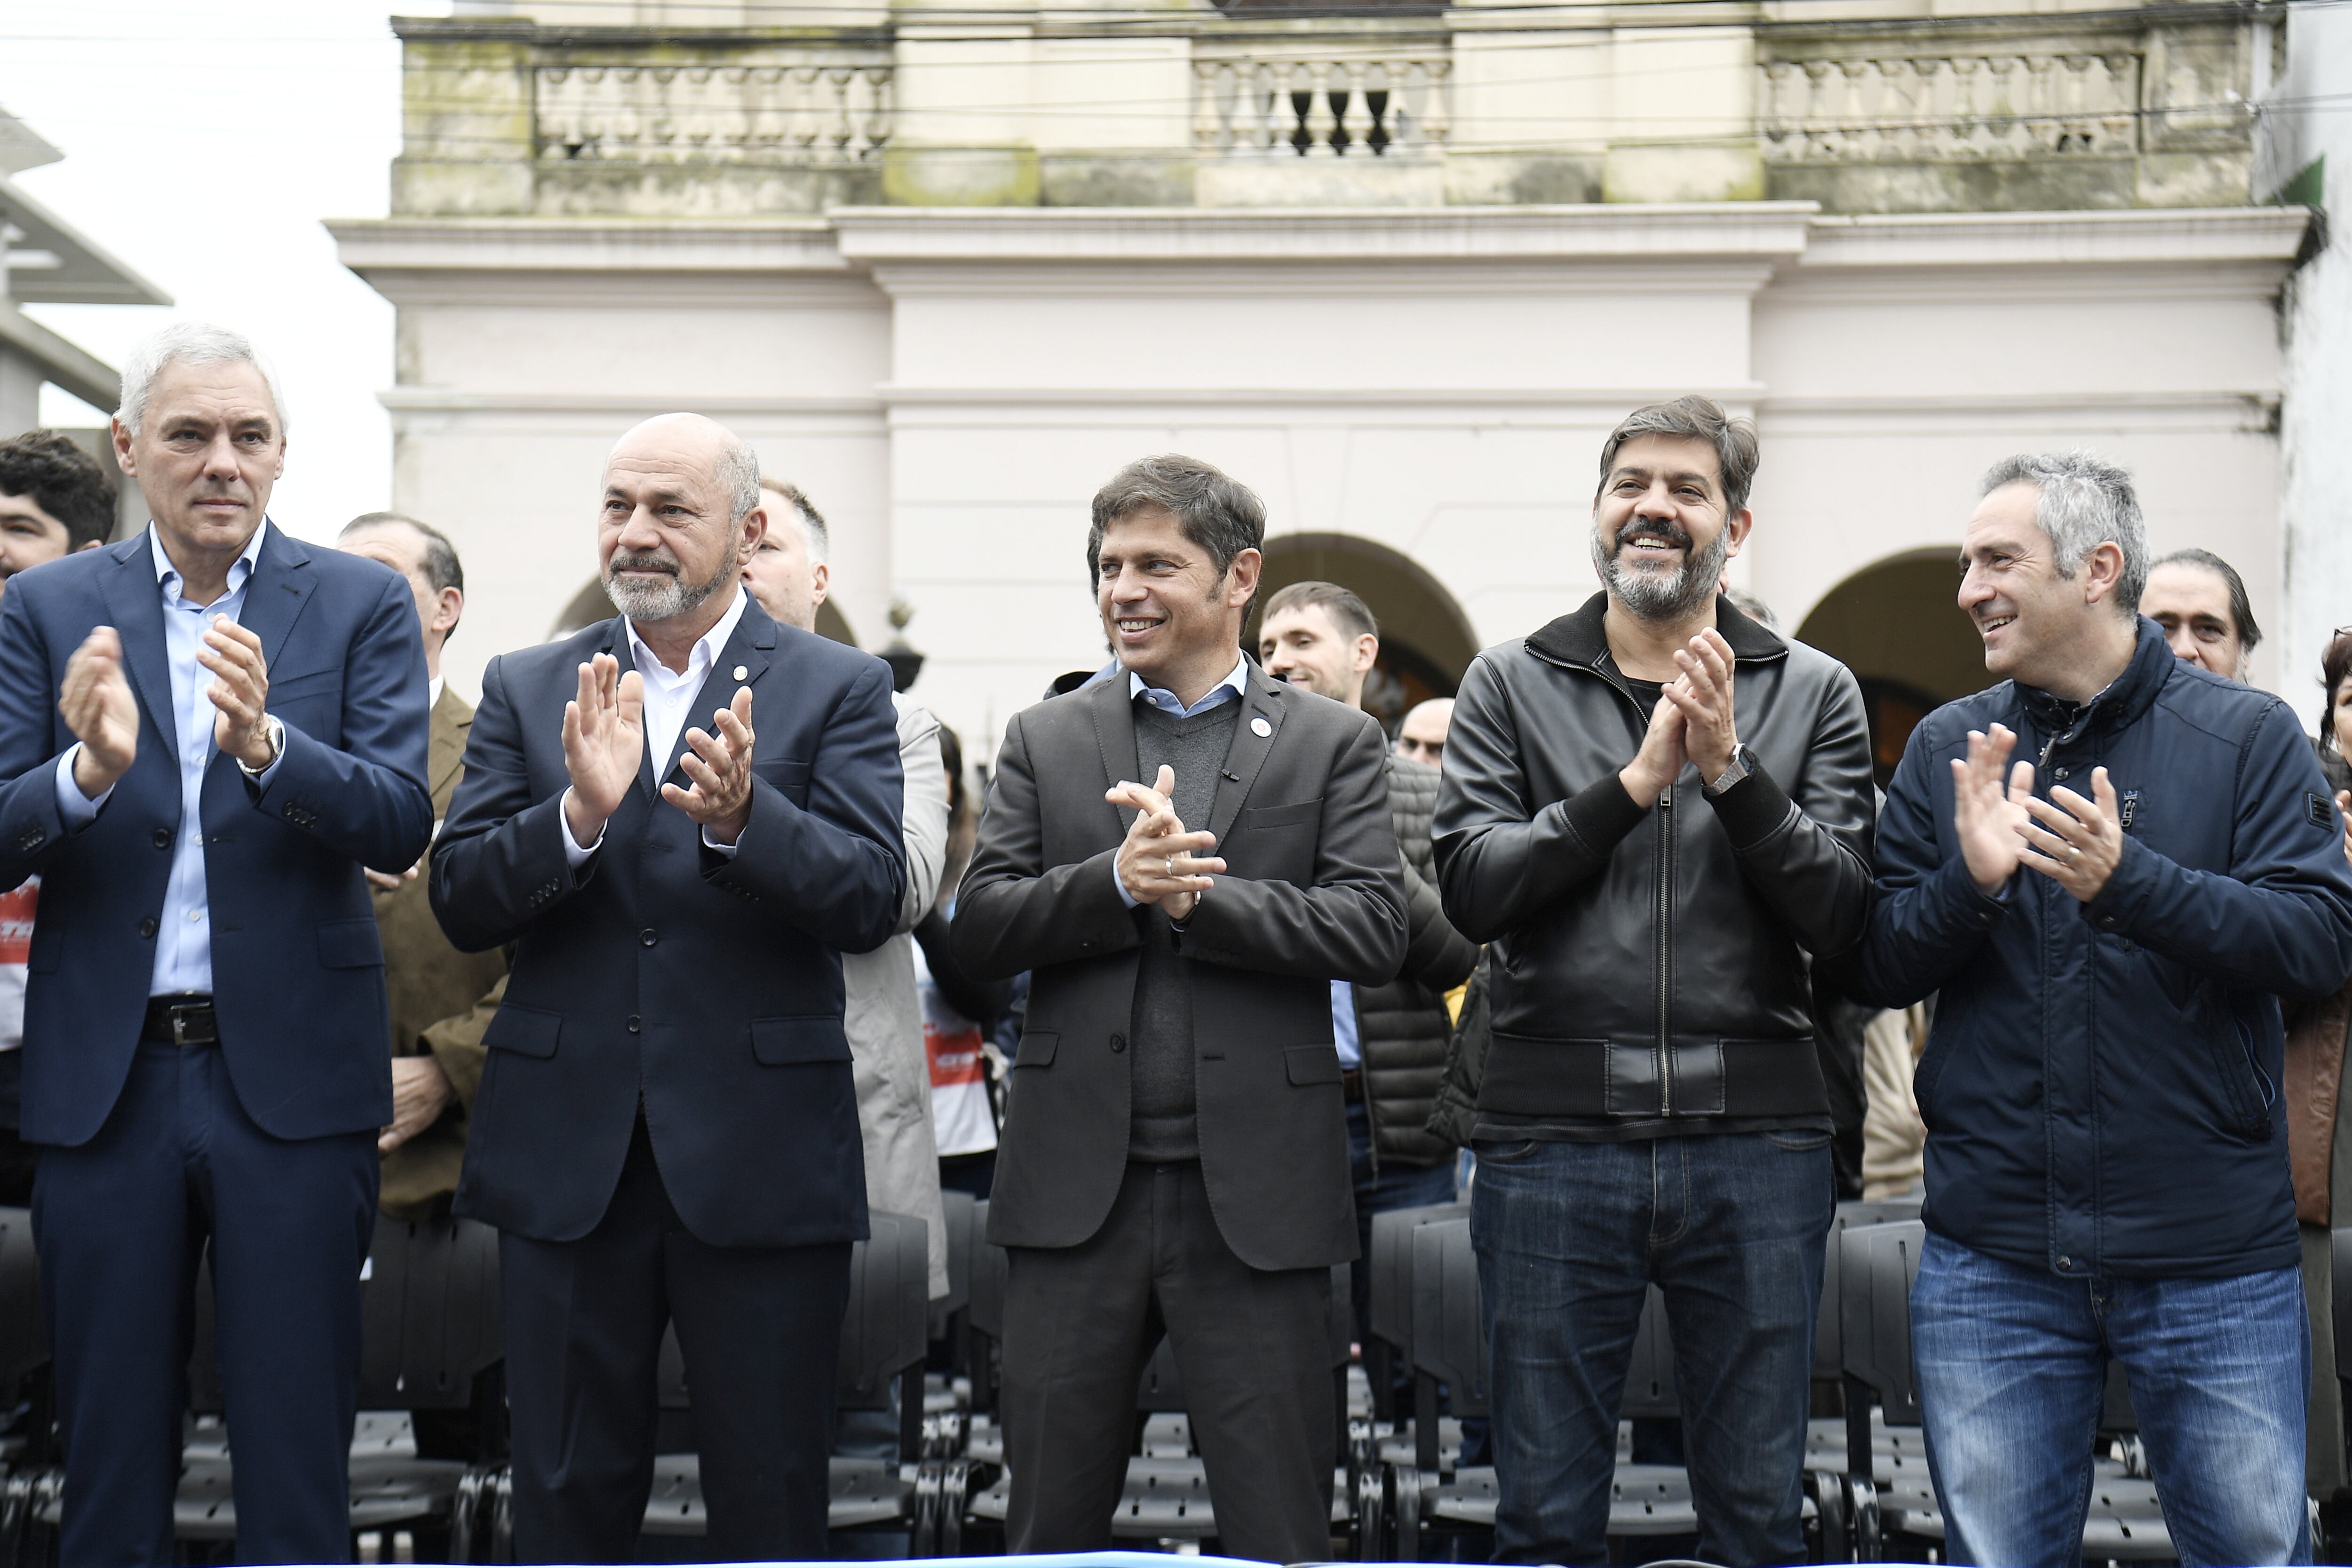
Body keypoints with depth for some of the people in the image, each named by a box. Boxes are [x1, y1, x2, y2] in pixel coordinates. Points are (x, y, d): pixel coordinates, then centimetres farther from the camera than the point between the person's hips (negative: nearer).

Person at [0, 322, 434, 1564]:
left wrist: (266, 743, -28)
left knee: (298, 1454, 6)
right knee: (108, 1460, 10)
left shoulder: (361, 605, 2)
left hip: (292, 1075, -1)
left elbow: (400, 823, -10)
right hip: (104, 1077, 1)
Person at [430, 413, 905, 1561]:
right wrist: (579, 812, -20)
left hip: (760, 1162, -2)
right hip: (566, 1153, 2)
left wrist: (740, 817, -28)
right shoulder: (526, 688, 9)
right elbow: (460, 904, -1)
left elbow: (870, 901, -10)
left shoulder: (839, 689, 2)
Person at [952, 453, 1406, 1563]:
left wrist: (1197, 891, -15)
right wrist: (1116, 881, -15)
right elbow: (978, 933, 2)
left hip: (1256, 1191, -2)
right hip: (1078, 1186, 2)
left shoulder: (1332, 743, 6)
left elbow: (1374, 932, -6)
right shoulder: (1046, 740, 12)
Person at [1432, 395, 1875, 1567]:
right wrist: (1634, 781, -12)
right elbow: (1470, 887, -5)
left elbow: (1843, 917, -1)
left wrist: (1730, 767, -12)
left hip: (1756, 1133, 0)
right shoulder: (1509, 686, 7)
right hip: (1552, 1133, 0)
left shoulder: (1813, 693, 8)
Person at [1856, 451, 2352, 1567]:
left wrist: (2130, 881, -24)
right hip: (1992, 1259, 2)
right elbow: (1880, 968, 3)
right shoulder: (1946, 749, 7)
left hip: (2214, 1262, -2)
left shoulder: (2246, 735, 0)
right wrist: (1970, 880, -17)